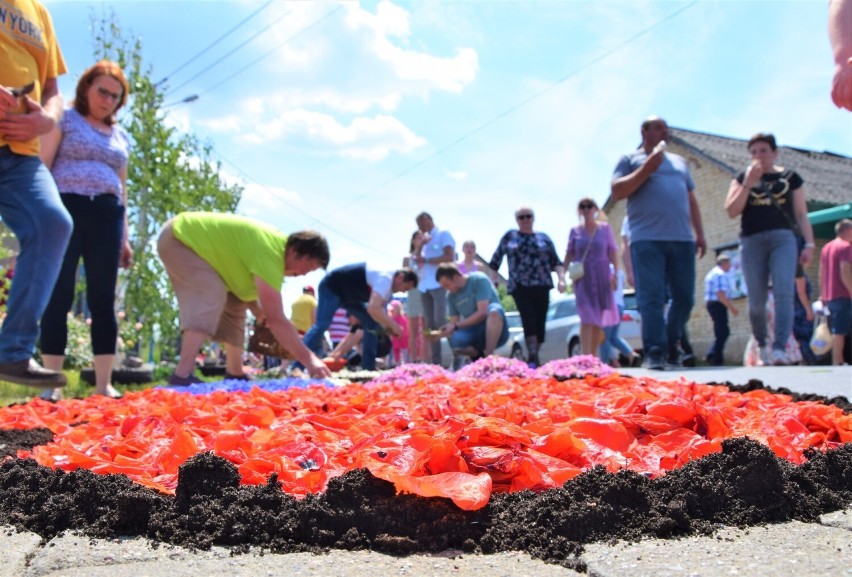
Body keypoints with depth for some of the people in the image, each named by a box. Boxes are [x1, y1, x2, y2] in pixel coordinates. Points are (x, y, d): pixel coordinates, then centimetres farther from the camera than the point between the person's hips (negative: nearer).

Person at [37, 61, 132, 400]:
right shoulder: (65, 120, 8)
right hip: (66, 207, -4)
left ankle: (104, 383, 1)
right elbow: (41, 167, 0)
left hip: (106, 215, 4)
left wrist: (125, 237, 16)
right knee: (58, 296, -6)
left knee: (103, 300, 0)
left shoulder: (121, 136, 22)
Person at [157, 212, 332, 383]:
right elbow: (276, 320, -34)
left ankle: (235, 374, 11)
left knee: (235, 303, 7)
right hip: (178, 239, -10)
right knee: (212, 296, -28)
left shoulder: (276, 244, -2)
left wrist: (258, 310, -7)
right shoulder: (270, 254, -32)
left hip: (191, 238, 10)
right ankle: (182, 375, -32)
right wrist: (309, 359, -31)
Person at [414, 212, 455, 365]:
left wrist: (426, 260, -4)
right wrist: (420, 246, 6)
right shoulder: (425, 239, 24)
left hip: (440, 284, -7)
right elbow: (418, 261, 21)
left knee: (440, 321, -17)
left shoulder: (443, 235, 3)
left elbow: (449, 257, -10)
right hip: (425, 286, 7)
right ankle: (436, 362, 4)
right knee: (430, 325, 3)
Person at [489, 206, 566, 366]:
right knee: (529, 320, -16)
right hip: (520, 287, -2)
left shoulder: (544, 238, 14)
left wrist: (561, 279, -3)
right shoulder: (509, 237, 11)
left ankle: (533, 357, 11)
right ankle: (533, 357, -22)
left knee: (539, 323, -1)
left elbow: (556, 262, 11)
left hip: (541, 286, 2)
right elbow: (496, 260, 15)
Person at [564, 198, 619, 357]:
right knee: (587, 318, -13)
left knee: (599, 319, 4)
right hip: (583, 278, -1)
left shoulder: (605, 228, 5)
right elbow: (569, 254, 9)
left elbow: (613, 252, 2)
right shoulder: (575, 231, 6)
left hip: (601, 277, 1)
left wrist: (615, 273, -8)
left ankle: (594, 356, 14)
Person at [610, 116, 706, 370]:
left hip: (682, 239, 5)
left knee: (685, 296, 4)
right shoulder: (630, 159, 10)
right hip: (647, 239, -5)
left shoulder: (679, 161, 25)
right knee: (652, 297, -11)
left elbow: (691, 200, 25)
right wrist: (647, 168, -7)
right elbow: (617, 192, -3)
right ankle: (654, 353, -11)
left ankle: (671, 345, 20)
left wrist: (700, 233, 16)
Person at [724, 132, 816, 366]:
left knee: (784, 293, -18)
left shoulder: (790, 177, 13)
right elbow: (731, 211, 0)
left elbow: (801, 214, 13)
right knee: (756, 301, 3)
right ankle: (762, 346, 23)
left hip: (783, 238, -1)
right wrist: (748, 183, -7)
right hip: (752, 241, 1)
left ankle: (779, 349, -24)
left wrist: (809, 244, 3)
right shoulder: (743, 178, 12)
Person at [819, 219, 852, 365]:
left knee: (836, 331, 11)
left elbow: (821, 274, 20)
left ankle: (838, 361, 13)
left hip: (828, 297, 8)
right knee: (839, 332, -9)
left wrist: (822, 295, 22)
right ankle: (837, 362, -10)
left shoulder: (826, 248, 18)